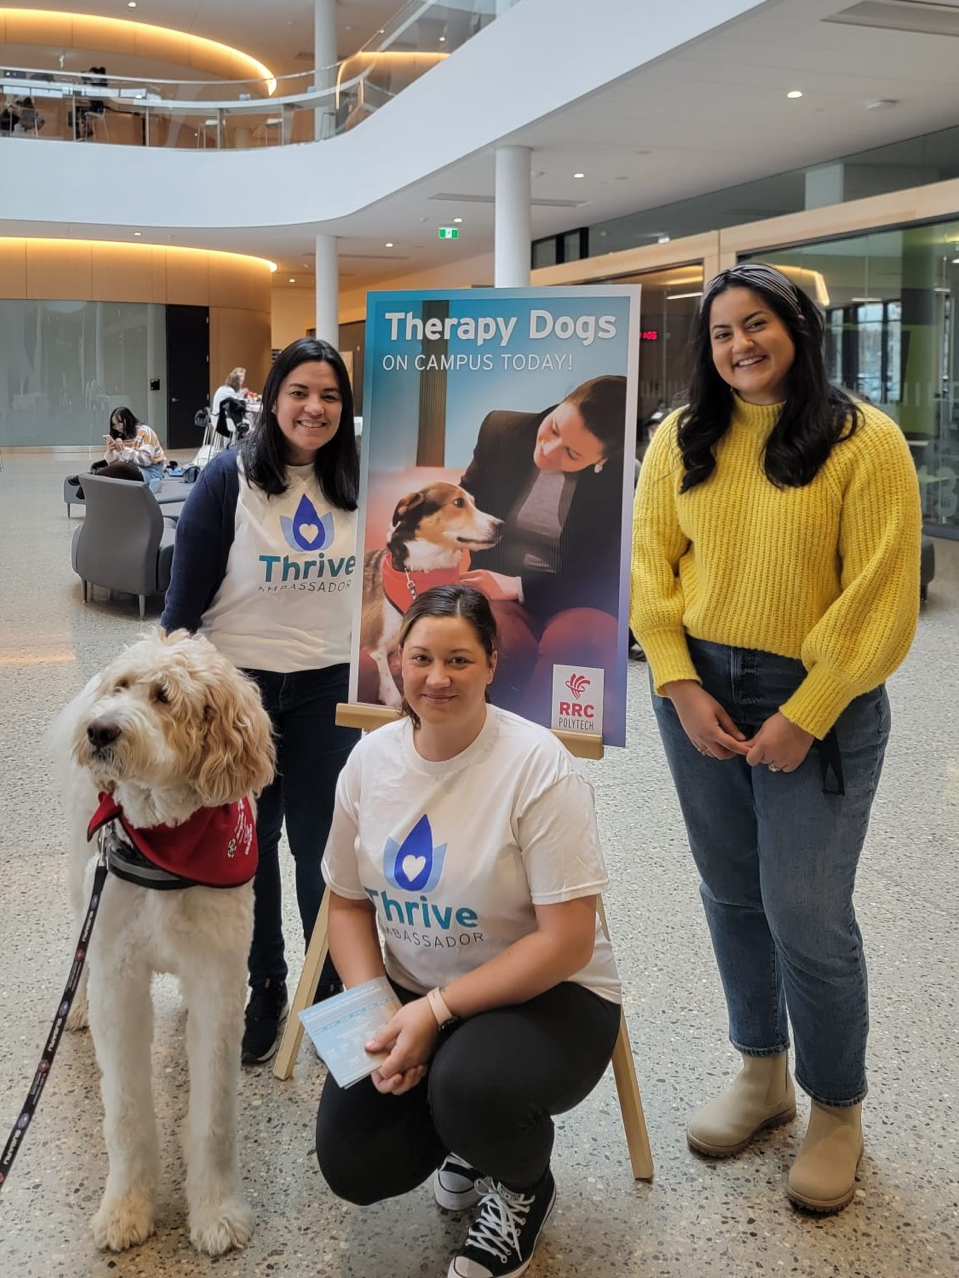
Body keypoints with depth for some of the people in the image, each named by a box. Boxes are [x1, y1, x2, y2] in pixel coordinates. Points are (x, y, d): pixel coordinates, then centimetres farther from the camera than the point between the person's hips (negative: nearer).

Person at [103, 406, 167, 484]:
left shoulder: (144, 431, -12)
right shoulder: (120, 436, 4)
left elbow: (146, 459, -22)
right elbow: (113, 461, 0)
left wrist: (124, 450, -28)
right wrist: (110, 451, -21)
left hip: (151, 469, -6)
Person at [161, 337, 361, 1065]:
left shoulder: (354, 484, 0)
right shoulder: (230, 478, -10)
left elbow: (372, 580, 9)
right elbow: (187, 589, -8)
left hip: (327, 686, 2)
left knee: (321, 841, 5)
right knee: (249, 842, 12)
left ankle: (338, 987, 22)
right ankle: (263, 989, 28)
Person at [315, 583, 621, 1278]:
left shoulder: (536, 765, -20)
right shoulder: (371, 758, -4)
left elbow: (567, 941, -21)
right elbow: (349, 903, 7)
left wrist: (436, 1010, -24)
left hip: (546, 994, -4)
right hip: (409, 995, 5)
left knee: (470, 1084, -34)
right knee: (354, 1164, -12)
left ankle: (524, 1187, 3)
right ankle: (471, 1138, 22)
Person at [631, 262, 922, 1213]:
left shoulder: (864, 440, -8)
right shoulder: (682, 438, 4)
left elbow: (879, 598, -11)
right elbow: (649, 562, 3)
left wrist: (806, 716, -14)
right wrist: (680, 685, -7)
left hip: (818, 703, -4)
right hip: (698, 694, 4)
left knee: (807, 915, -2)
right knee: (732, 897, 14)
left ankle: (836, 1109, 22)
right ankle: (761, 1075, 35)